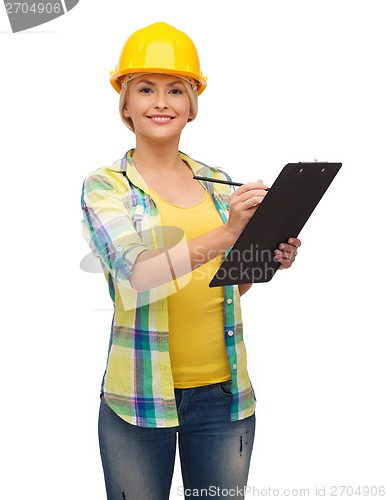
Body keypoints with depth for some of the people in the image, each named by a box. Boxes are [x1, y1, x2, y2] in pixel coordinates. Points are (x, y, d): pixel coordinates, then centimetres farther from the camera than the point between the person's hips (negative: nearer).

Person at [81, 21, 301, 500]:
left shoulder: (220, 184, 7)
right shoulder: (105, 185, -4)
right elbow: (136, 275, -20)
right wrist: (223, 235, -32)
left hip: (224, 390, 4)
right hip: (141, 394, -3)